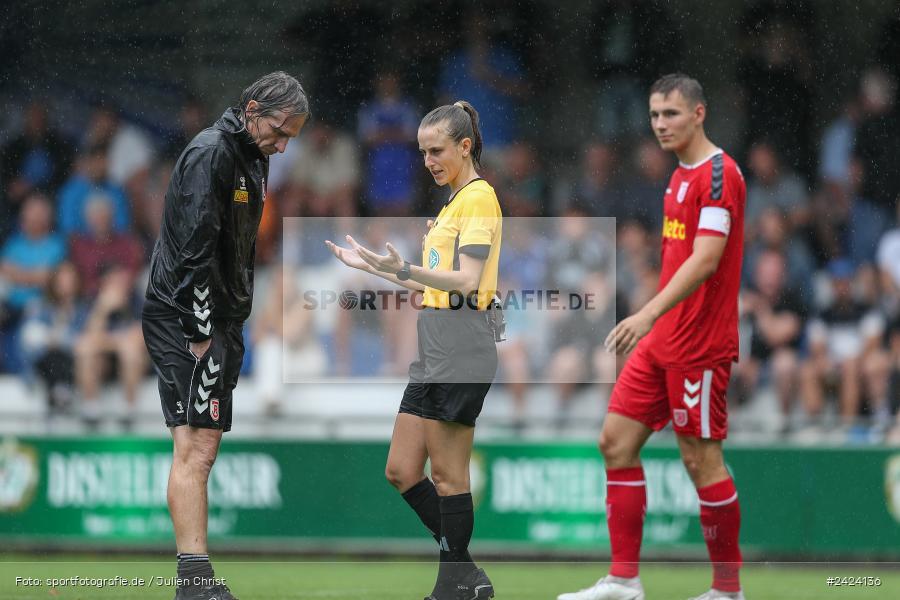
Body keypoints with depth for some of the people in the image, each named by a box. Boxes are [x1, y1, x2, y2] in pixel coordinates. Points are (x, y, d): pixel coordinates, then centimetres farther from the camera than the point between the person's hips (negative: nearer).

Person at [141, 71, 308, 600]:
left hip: (217, 322, 10)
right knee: (195, 449, -15)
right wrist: (201, 333, -22)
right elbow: (194, 251, -21)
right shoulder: (211, 154, -15)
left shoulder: (253, 158, 16)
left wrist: (232, 328, 17)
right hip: (186, 319, -10)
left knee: (204, 448, 8)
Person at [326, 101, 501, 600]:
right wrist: (372, 266, 26)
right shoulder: (453, 203, 20)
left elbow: (466, 280, -19)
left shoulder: (479, 197, -9)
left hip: (462, 349, -10)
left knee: (446, 473, -5)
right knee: (401, 470, 8)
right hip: (433, 352, 10)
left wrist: (404, 270, -31)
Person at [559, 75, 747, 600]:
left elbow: (705, 260, -24)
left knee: (702, 460, -4)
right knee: (617, 441, 5)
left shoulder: (719, 173, -14)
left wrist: (650, 314, -33)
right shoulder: (681, 176, 16)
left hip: (698, 348, -10)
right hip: (660, 343, 10)